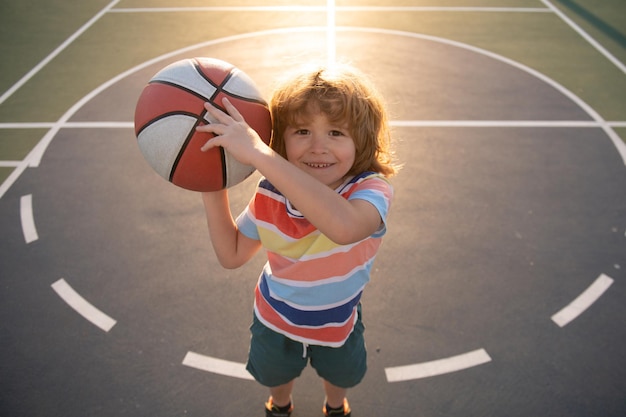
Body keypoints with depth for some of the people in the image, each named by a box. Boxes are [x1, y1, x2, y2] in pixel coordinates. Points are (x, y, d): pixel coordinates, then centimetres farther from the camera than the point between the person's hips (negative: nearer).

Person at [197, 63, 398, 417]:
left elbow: (344, 226, -62)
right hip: (275, 321, 2)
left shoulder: (372, 190, -37)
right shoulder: (270, 195, -24)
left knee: (340, 377, 32)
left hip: (338, 323, -1)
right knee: (275, 376, 32)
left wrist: (258, 154, -65)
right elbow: (232, 255, -10)